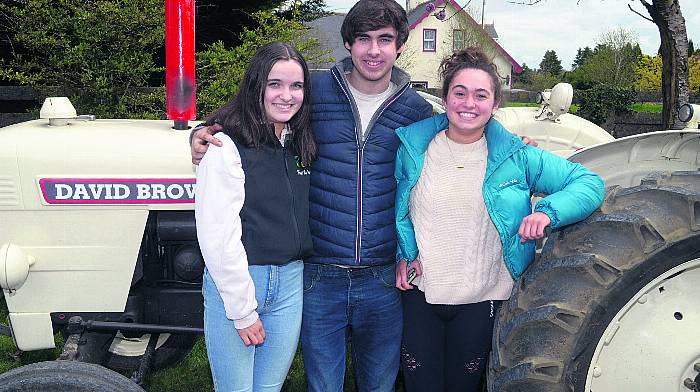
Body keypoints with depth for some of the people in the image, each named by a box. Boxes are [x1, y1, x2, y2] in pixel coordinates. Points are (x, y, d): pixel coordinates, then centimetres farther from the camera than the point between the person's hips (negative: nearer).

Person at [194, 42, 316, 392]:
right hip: (233, 282, -5)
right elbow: (217, 234, -16)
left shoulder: (300, 143, 8)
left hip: (290, 281, 6)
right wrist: (243, 309, -15)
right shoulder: (227, 145, -13)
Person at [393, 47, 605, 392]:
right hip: (420, 292, 1)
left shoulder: (516, 156, -6)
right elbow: (394, 207, 11)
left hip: (483, 299, 0)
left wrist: (548, 211, -22)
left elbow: (589, 182, -5)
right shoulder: (412, 148, -2)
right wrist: (402, 255, -2)